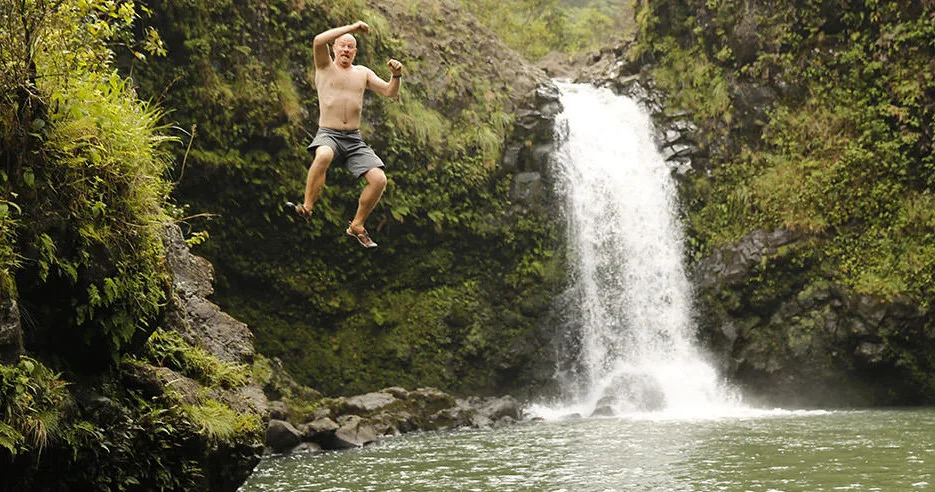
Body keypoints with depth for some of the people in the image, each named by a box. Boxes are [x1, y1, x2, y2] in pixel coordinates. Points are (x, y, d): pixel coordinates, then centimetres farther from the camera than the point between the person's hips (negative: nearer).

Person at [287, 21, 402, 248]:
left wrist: (396, 75, -10)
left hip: (354, 139, 4)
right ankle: (306, 208, -32)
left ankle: (357, 226, 5)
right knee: (323, 156, -41)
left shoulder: (363, 73, 18)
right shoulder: (325, 67, 7)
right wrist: (352, 27, -10)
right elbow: (318, 41, -14)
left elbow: (390, 92, 11)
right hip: (328, 135, -4)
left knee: (379, 179, -14)